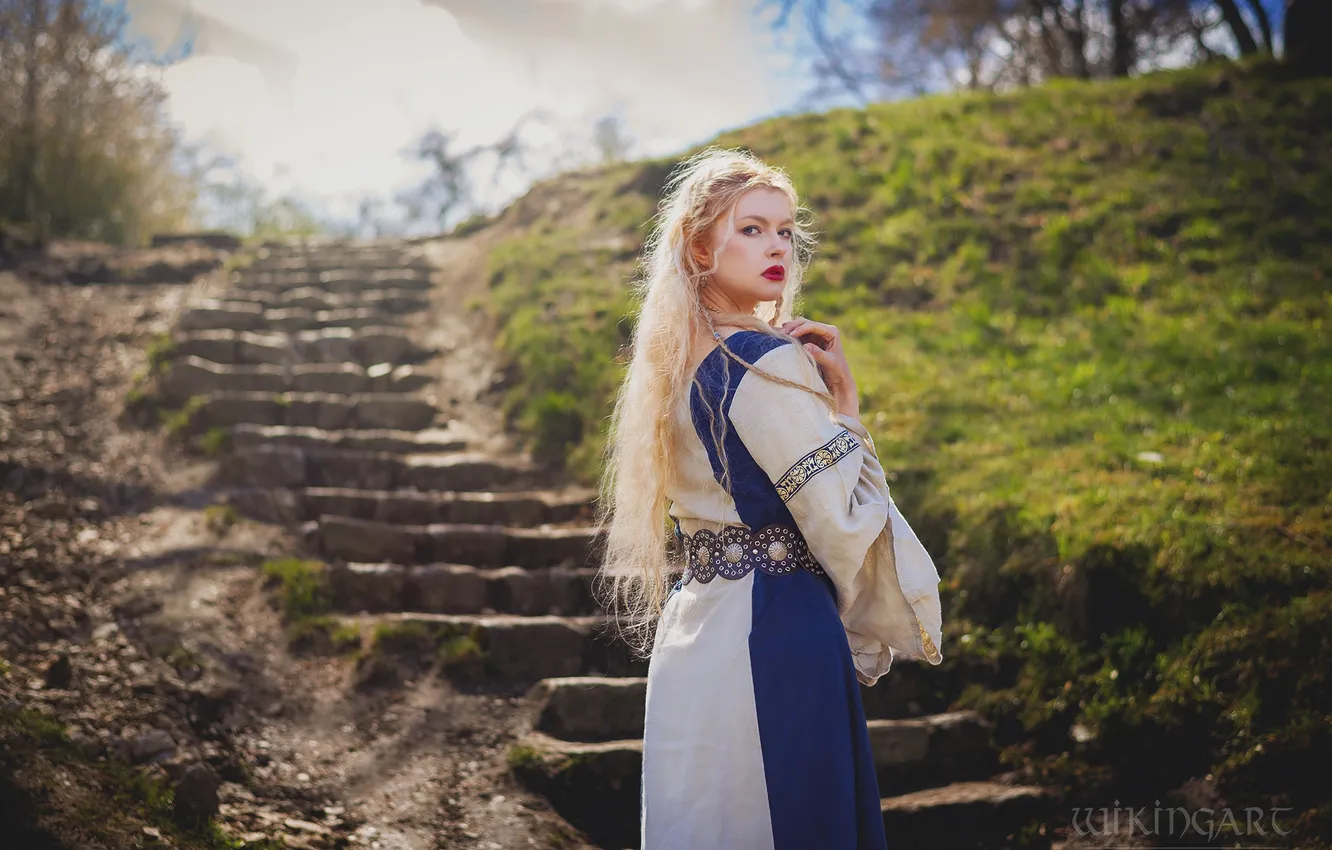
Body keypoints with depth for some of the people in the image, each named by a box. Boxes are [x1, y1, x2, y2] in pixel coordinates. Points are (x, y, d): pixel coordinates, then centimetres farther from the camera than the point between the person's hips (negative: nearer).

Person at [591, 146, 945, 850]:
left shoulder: (682, 364, 12)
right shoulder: (770, 363, -15)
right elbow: (844, 519, -14)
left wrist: (825, 389, 10)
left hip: (689, 629, 9)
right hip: (776, 637, -9)